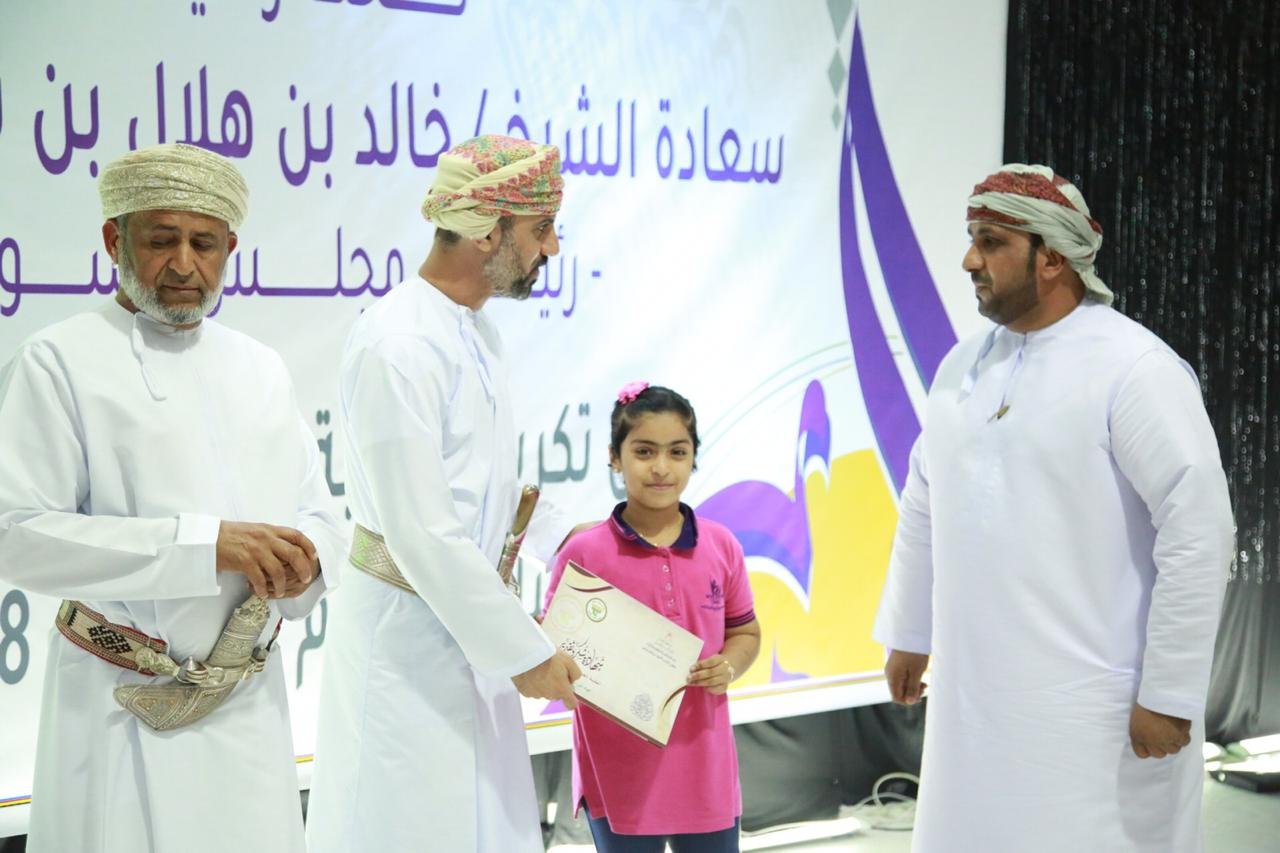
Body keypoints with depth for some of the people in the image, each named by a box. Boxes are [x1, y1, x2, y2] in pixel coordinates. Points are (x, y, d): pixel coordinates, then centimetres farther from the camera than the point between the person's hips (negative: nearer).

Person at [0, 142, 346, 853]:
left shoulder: (262, 369, 13)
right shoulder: (58, 362, -6)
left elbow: (318, 517, 14)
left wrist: (302, 558, -10)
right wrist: (204, 545, -23)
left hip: (253, 708, 5)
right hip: (126, 718, -5)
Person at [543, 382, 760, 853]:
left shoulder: (721, 546, 0)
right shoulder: (583, 553, -9)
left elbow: (745, 633, 12)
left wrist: (728, 665, -8)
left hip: (703, 765, 3)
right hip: (618, 770, -3)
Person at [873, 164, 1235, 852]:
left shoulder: (1133, 367, -13)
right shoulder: (962, 365, 9)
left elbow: (1199, 533, -16)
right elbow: (924, 507, 18)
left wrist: (1170, 695, -16)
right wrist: (908, 636, 21)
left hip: (1092, 706, -6)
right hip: (973, 693, 6)